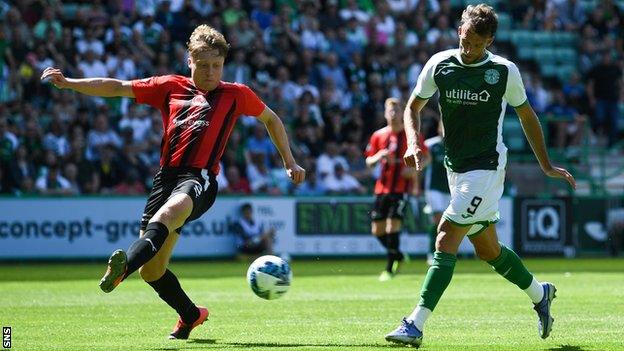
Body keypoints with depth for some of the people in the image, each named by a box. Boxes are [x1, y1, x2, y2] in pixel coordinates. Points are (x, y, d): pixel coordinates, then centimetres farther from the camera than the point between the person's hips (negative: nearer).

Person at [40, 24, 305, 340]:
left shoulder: (235, 95, 15)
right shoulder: (170, 87, 18)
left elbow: (271, 119, 31)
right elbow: (117, 88, 15)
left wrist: (289, 162, 30)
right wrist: (67, 83, 7)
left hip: (200, 178, -4)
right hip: (166, 177, 4)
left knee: (166, 214, -40)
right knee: (150, 270, 2)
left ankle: (123, 267, -63)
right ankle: (191, 315, 28)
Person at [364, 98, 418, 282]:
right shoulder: (378, 135, 7)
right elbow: (368, 161, 12)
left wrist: (415, 169, -12)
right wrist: (378, 157, -10)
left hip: (401, 187, -4)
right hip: (382, 188, 4)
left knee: (393, 225, -15)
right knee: (377, 229, 3)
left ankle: (389, 269, -5)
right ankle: (397, 255, 28)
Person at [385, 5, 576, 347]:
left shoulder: (504, 71, -6)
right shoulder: (439, 64, 0)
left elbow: (527, 116, 7)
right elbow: (413, 107, 11)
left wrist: (546, 166, 10)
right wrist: (413, 143, -9)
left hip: (486, 166, -5)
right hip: (456, 166, 5)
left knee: (447, 237, -17)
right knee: (487, 248, 14)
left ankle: (416, 324, -21)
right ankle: (539, 293, 39)